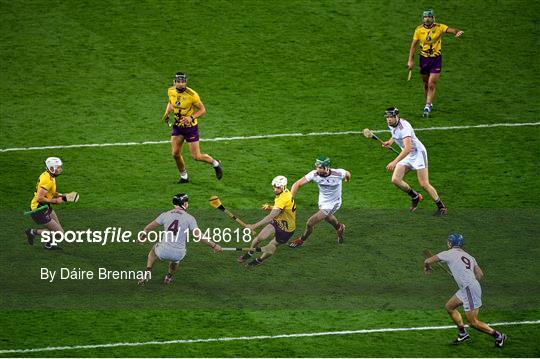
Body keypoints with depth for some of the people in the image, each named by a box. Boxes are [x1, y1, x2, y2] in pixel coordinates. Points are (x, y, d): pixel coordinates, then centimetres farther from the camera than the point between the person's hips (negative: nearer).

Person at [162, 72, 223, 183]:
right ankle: (184, 177, 20)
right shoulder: (171, 91, -6)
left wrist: (191, 118, -29)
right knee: (175, 153, -2)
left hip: (191, 127, -5)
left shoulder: (192, 95, -23)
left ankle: (215, 163, 26)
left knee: (196, 156, -3)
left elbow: (202, 110, -14)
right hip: (177, 126, 5)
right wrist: (167, 113, 0)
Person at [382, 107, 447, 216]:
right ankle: (415, 197, 15)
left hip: (418, 153, -8)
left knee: (424, 184, -10)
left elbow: (407, 148, -43)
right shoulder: (391, 125, -2)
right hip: (406, 155, 8)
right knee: (395, 180, -8)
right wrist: (390, 141, 4)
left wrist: (395, 162, -51)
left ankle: (441, 207, 6)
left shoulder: (404, 127, -30)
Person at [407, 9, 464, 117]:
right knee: (426, 84, 13)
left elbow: (450, 30, -21)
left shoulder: (439, 27, -8)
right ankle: (429, 104, 32)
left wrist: (457, 31, -45)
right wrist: (410, 60, -2)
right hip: (424, 58, 3)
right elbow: (413, 45, 2)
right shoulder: (419, 30, -2)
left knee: (432, 84, -10)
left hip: (436, 59, -3)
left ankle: (427, 106, -3)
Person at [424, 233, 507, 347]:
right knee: (449, 307, 21)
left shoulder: (449, 254, 0)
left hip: (470, 289, -9)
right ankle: (463, 334, 26)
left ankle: (498, 335, 2)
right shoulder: (468, 256, 18)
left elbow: (428, 261, 6)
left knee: (473, 322, -5)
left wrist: (427, 268, 28)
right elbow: (480, 274, 15)